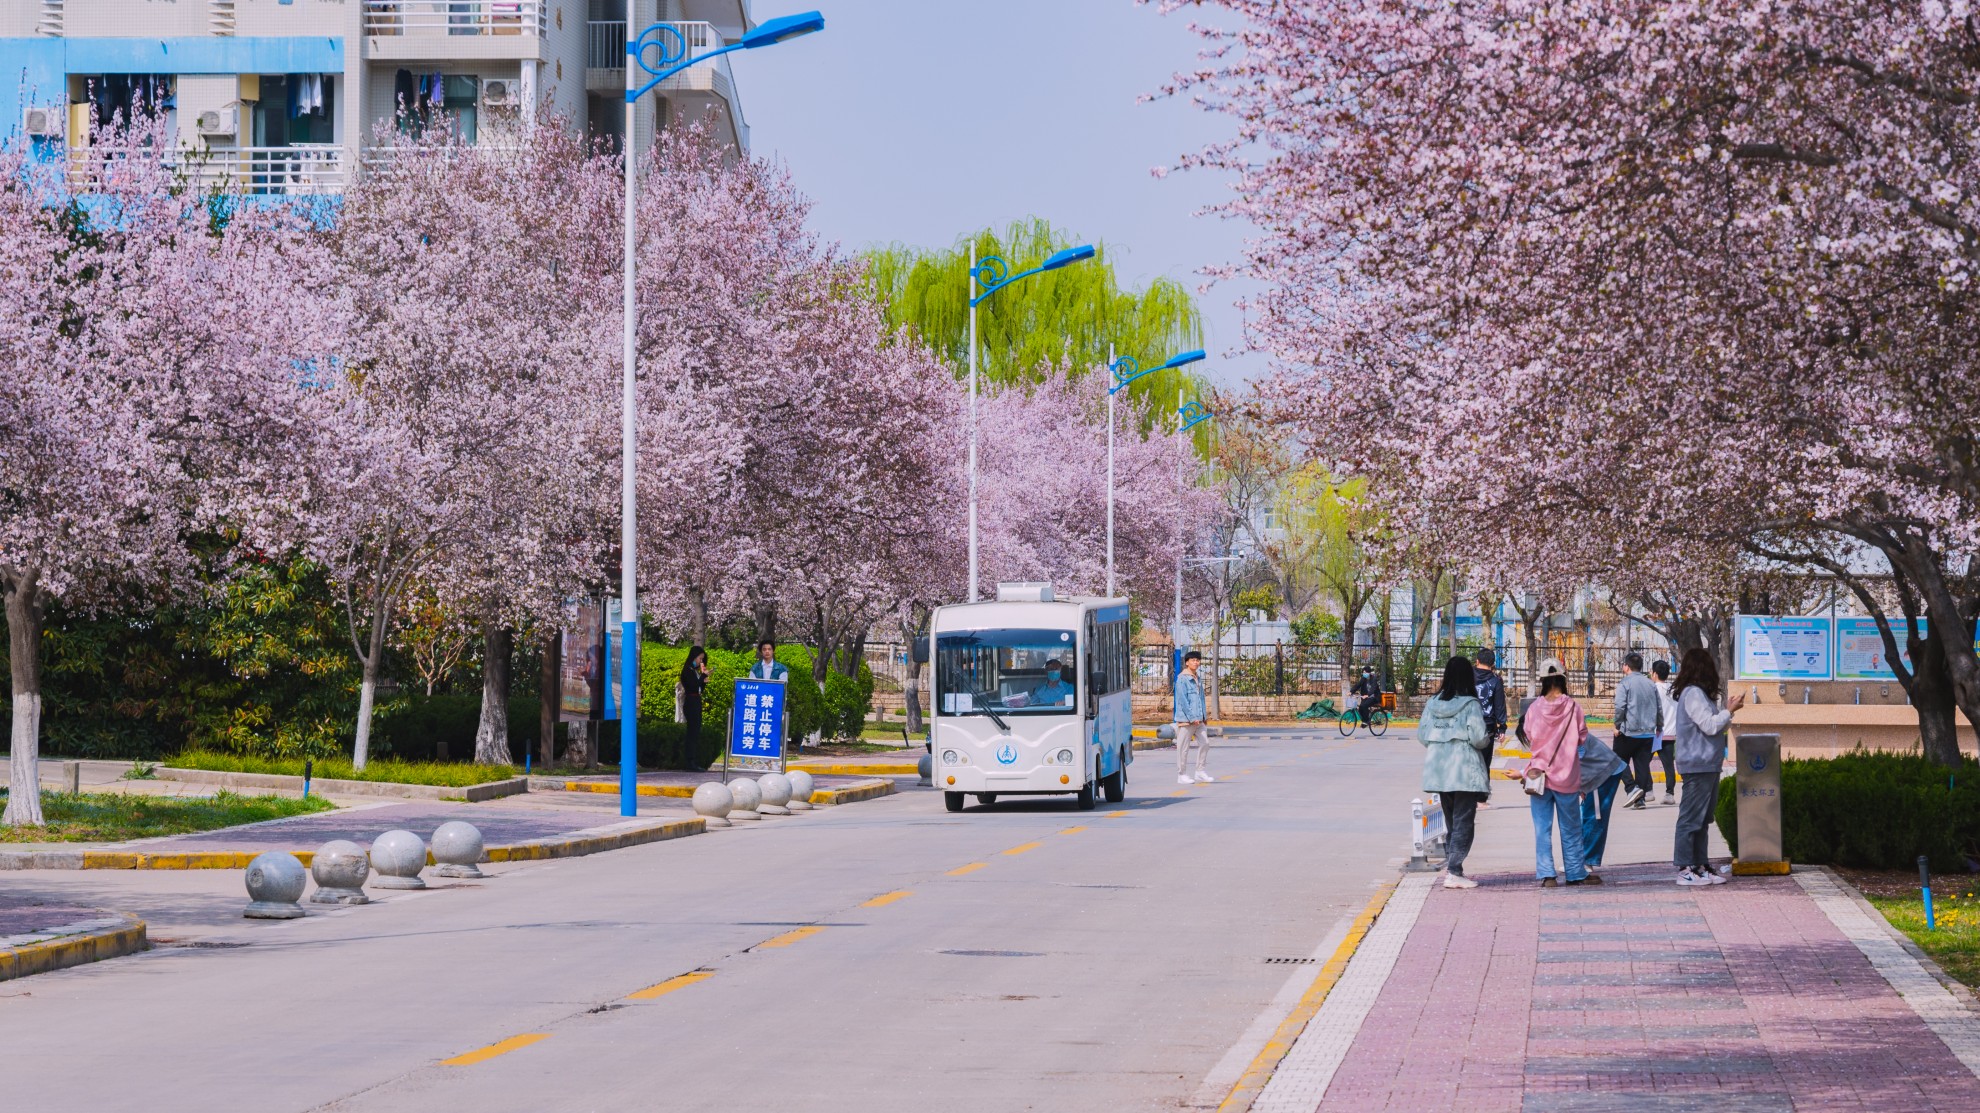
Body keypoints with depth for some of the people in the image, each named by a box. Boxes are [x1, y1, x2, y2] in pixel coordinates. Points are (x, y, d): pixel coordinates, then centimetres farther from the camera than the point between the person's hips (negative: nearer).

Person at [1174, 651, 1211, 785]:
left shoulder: (1197, 680, 17)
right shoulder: (1182, 679, -9)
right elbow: (1182, 700, -14)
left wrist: (1203, 715, 11)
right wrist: (1192, 717, -17)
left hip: (1197, 719, 8)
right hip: (1185, 718, -8)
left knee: (1204, 743, 4)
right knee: (1183, 747, -1)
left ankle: (1200, 771, 13)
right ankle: (1182, 775, 5)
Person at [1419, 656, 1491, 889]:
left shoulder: (1432, 703, 4)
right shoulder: (1470, 705, -11)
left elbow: (1422, 736, 4)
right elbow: (1478, 738, -17)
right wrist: (1487, 739, 5)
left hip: (1438, 770, 5)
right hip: (1464, 771, -5)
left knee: (1451, 821, 17)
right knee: (1464, 822, 0)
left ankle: (1451, 868, 17)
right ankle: (1454, 872, -6)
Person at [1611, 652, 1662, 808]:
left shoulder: (1625, 683, -8)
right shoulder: (1651, 684, 10)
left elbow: (1620, 707, -17)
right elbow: (1659, 707, 13)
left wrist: (1617, 725, -7)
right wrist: (1659, 726, 24)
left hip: (1629, 731, -5)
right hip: (1648, 732, 5)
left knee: (1621, 760, 7)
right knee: (1642, 764, 7)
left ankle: (1632, 788, -12)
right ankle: (1640, 798, 5)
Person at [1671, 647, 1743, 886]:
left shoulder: (1700, 694, 17)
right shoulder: (1693, 694, -14)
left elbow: (1716, 727, 20)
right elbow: (1709, 726, -19)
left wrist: (1727, 711, 8)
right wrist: (1729, 711, -7)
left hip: (1708, 765, 11)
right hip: (1697, 765, -11)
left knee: (1703, 819, 14)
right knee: (1691, 817, -7)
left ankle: (1700, 866, 19)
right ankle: (1684, 869, -5)